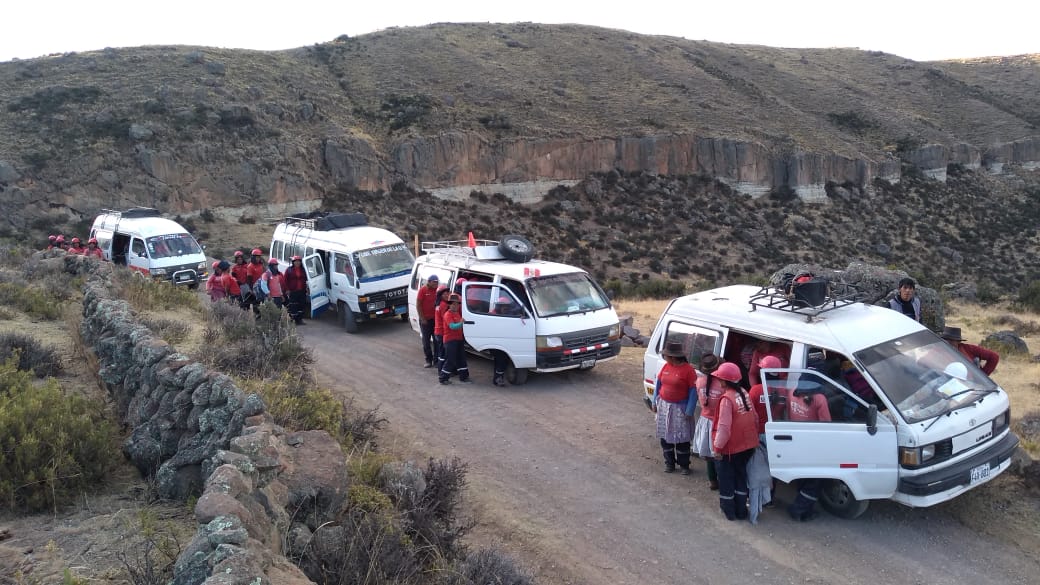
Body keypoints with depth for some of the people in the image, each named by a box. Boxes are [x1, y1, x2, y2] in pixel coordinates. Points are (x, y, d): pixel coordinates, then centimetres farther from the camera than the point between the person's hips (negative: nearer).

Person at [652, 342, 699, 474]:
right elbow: (658, 384, 12)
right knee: (665, 436, 11)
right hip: (664, 406, 5)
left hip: (680, 408, -5)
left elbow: (693, 391, -14)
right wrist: (655, 402, 11)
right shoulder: (666, 366, 1)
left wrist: (689, 411, -16)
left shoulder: (688, 369, -16)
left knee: (682, 439, 3)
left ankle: (684, 465, 18)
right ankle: (669, 463, 25)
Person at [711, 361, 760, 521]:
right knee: (741, 475, 20)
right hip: (748, 445, 7)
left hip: (730, 448, -7)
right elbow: (755, 418, 6)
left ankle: (729, 510, 22)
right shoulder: (744, 393, -1)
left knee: (726, 478, 12)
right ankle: (741, 510, 27)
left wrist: (718, 447, -19)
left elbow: (724, 427, -27)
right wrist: (753, 436, 19)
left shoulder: (727, 399, -24)